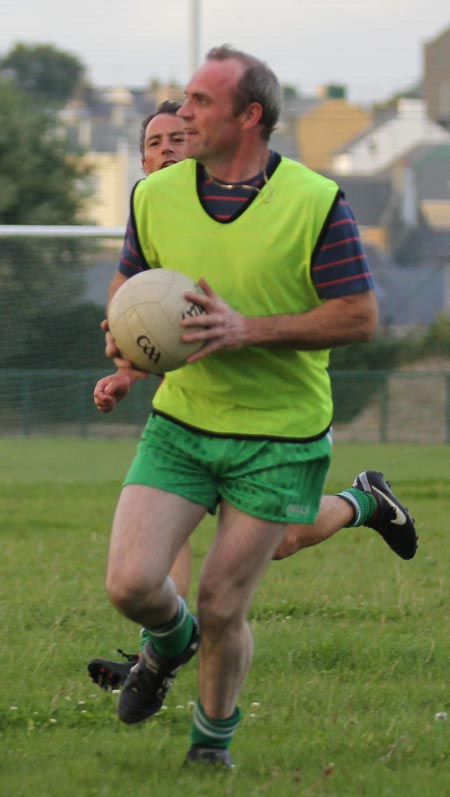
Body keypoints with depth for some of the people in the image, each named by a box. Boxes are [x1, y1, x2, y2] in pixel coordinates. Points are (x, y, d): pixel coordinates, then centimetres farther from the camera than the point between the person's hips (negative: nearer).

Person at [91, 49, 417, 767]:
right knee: (131, 583, -12)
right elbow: (129, 285, 17)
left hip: (280, 438, -3)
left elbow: (360, 317, -12)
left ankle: (214, 741, 27)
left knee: (221, 607, -2)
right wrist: (127, 364, -3)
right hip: (179, 424, 3)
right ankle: (170, 640, 26)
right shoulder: (155, 196, 1)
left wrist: (249, 330, -22)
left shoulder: (316, 203, -11)